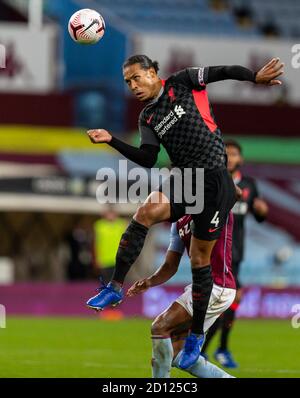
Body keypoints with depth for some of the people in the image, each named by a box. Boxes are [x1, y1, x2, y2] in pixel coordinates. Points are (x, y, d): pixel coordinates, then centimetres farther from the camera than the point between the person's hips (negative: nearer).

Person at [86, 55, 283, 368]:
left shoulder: (182, 83, 0)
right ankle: (115, 287, -19)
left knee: (199, 259, 1)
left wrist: (256, 77, -12)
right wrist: (112, 141, -2)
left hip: (215, 180, -4)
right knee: (145, 213, -26)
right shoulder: (147, 118, 12)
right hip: (183, 178, 4)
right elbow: (148, 159, 5)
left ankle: (196, 335, 14)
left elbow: (226, 72, 0)